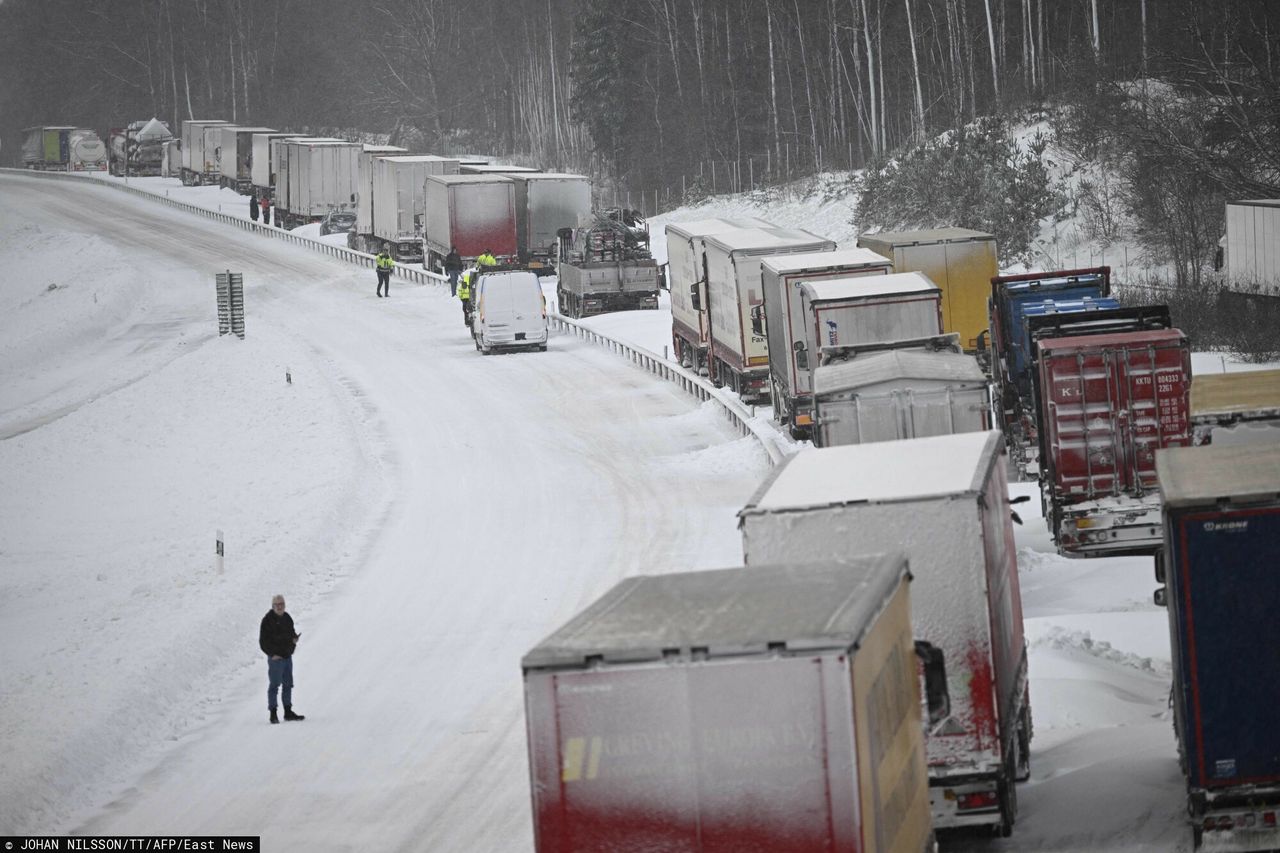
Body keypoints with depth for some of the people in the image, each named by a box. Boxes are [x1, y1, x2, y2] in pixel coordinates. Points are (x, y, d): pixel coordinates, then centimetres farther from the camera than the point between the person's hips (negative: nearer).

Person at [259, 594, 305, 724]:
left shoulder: (287, 618, 11)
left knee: (288, 684, 13)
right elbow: (263, 640, -11)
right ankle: (273, 714, -2)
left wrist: (294, 638, -1)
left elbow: (292, 633, 22)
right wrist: (272, 654, -17)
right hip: (276, 658, -7)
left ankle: (288, 712, 23)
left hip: (288, 656, 8)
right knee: (274, 685, -5)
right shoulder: (268, 620, -10)